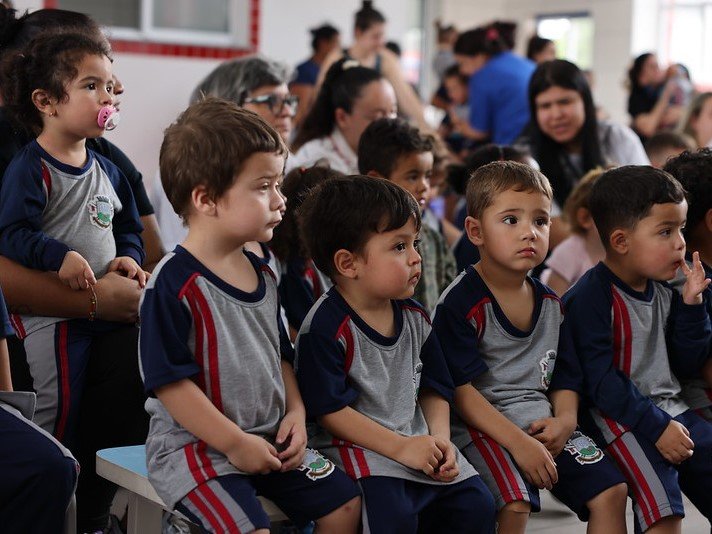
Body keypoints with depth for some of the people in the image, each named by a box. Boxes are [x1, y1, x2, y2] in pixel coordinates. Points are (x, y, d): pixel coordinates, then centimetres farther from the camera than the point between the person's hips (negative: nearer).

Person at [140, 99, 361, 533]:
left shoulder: (263, 274, 9)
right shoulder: (176, 283, -18)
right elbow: (170, 381, -20)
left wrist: (296, 412, 3)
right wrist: (235, 443, -18)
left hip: (270, 439, 8)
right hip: (196, 446, -8)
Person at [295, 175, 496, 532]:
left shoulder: (414, 317, 8)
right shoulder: (327, 327, -15)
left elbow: (433, 389, 16)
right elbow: (328, 409, -17)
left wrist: (440, 438, -4)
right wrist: (401, 448, -18)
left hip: (417, 440, 7)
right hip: (357, 449, -7)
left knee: (476, 505, -4)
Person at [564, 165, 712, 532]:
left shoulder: (664, 294, 11)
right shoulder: (589, 299, -14)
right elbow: (600, 380, -18)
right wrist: (656, 426, -21)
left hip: (668, 407, 8)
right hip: (616, 416, -8)